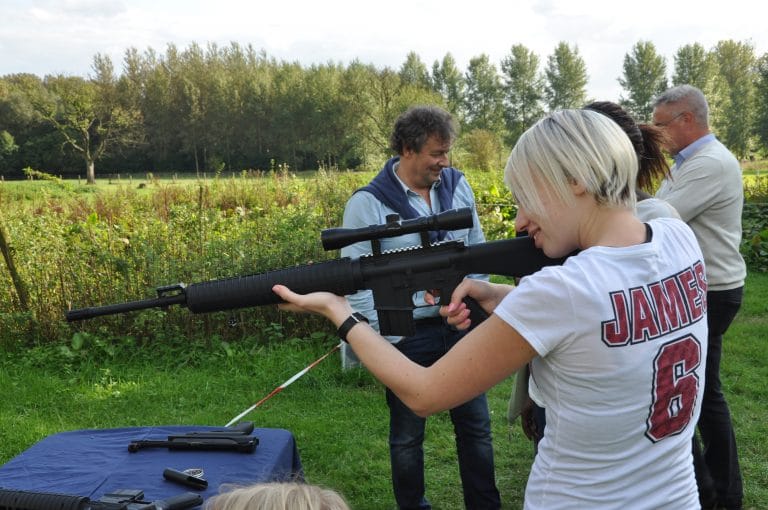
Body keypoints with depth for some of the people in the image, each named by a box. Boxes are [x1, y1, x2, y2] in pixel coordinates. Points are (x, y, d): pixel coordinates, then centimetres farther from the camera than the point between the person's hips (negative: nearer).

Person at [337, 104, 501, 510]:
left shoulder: (457, 185, 2)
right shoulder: (368, 203, -12)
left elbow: (476, 249, 11)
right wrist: (388, 339, -14)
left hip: (461, 327, 4)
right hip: (407, 336, -4)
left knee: (476, 425, 14)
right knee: (407, 434, 13)